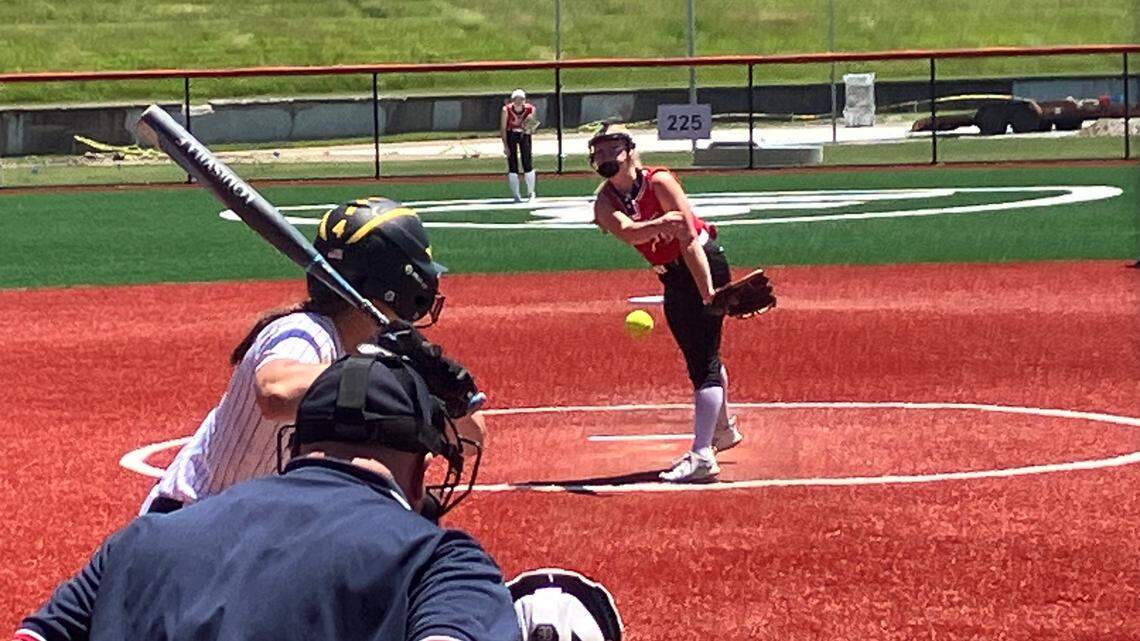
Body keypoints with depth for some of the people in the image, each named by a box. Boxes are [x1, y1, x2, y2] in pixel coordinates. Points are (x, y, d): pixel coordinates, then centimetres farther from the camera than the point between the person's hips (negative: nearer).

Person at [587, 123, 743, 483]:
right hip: (672, 278, 8)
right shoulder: (606, 200, -6)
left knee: (704, 358, -15)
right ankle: (723, 429, 44)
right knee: (697, 357, 22)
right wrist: (659, 225, -51)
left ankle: (702, 456, -22)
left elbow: (689, 240, -24)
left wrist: (709, 294, -29)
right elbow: (627, 232, -29)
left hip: (704, 267, -8)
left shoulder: (659, 182, -20)